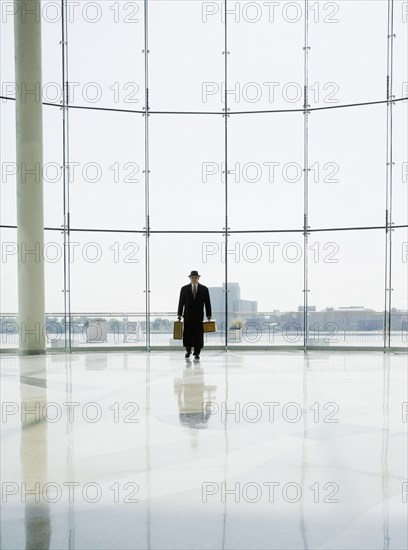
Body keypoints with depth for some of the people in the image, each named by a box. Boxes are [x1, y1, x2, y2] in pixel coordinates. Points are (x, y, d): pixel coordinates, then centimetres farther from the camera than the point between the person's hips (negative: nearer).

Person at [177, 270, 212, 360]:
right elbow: (181, 302, 5)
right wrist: (179, 314, 0)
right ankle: (188, 351, 18)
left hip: (199, 316, 0)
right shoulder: (184, 289, 5)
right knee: (187, 333, -3)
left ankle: (197, 353, 5)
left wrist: (208, 315, -2)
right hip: (188, 315, 0)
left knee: (198, 334, -3)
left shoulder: (204, 289, 4)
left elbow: (207, 303, 4)